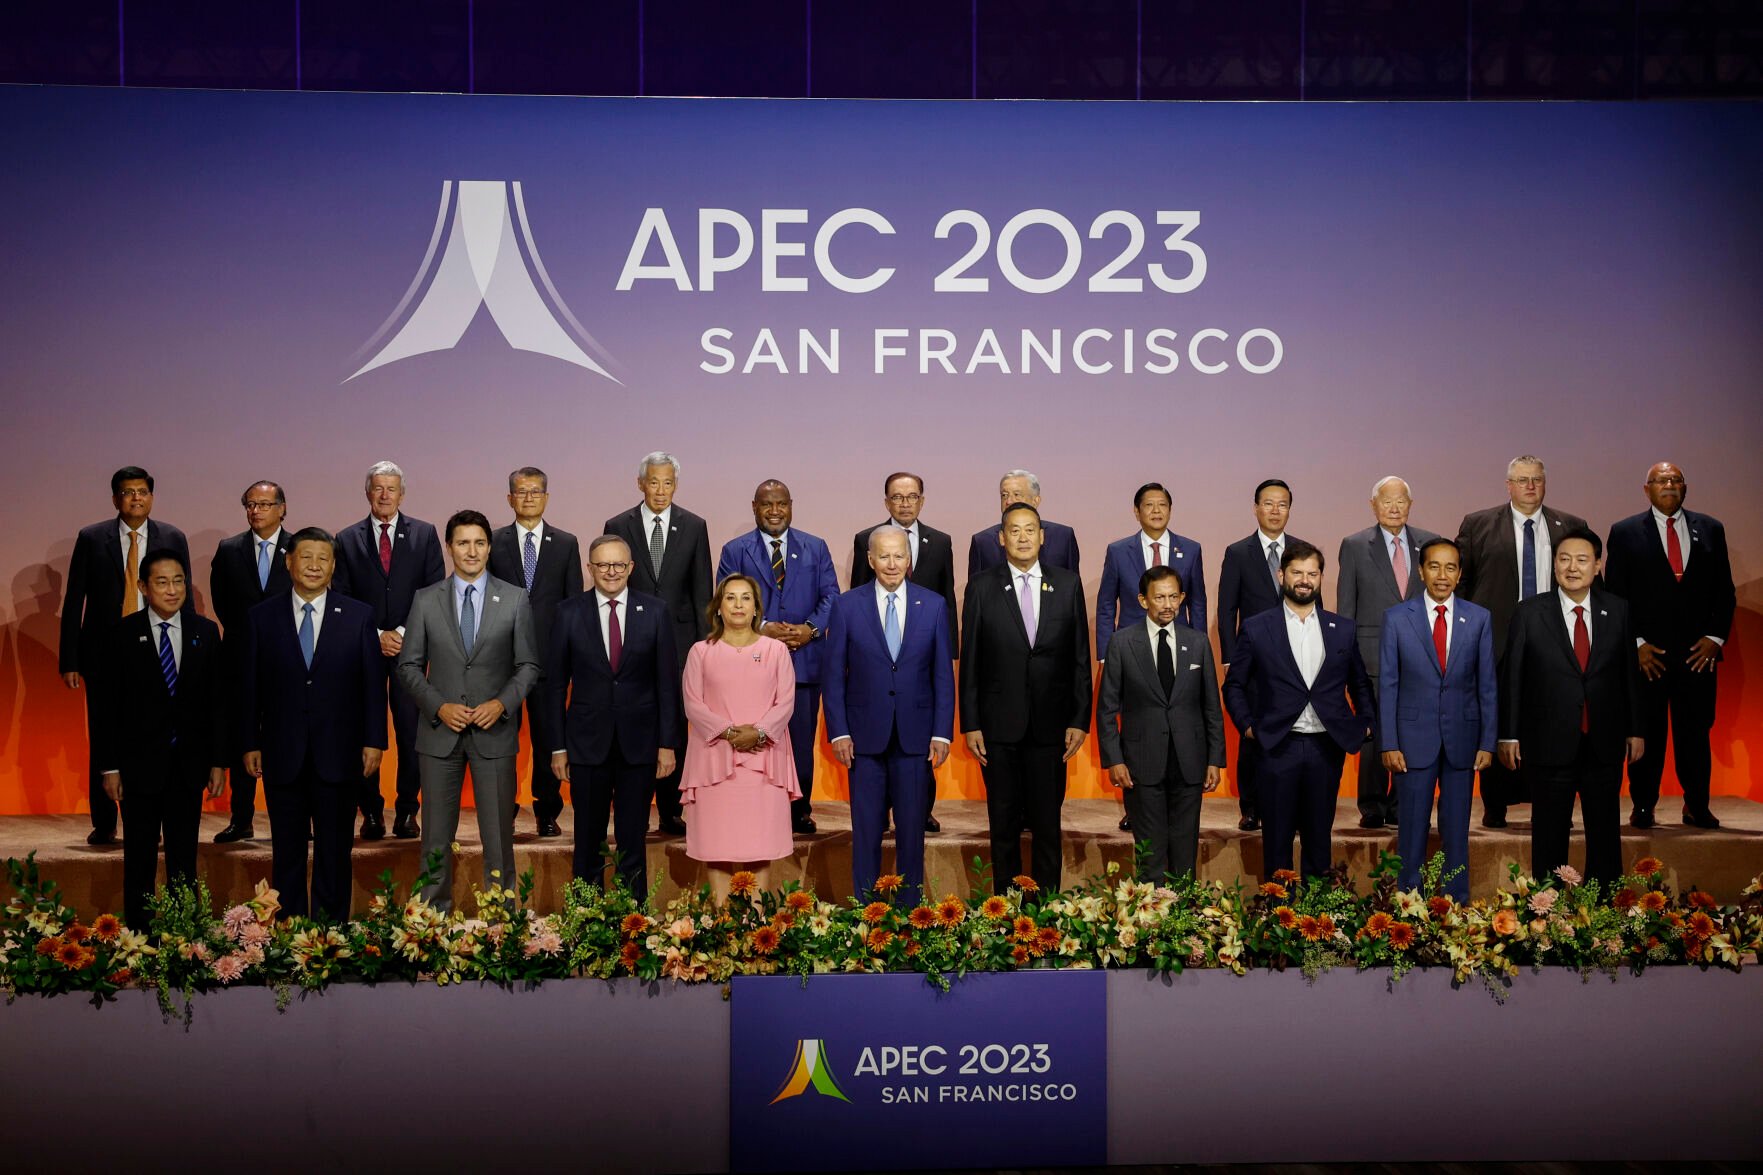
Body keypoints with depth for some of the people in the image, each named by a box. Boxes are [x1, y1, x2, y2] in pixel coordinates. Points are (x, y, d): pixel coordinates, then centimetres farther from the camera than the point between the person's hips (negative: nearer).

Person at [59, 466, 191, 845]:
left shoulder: (173, 539, 5)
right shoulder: (91, 539, 3)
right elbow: (73, 602, 3)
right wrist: (69, 661, -2)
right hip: (103, 656, 0)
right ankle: (103, 825, 16)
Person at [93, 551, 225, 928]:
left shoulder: (206, 632, 3)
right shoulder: (123, 634, -3)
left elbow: (217, 700, 4)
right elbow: (107, 705, -3)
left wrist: (218, 761, 1)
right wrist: (108, 766, -7)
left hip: (189, 765, 2)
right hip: (139, 765, -2)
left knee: (184, 859, 9)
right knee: (139, 859, 7)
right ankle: (138, 935, 16)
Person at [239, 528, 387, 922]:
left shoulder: (359, 616, 3)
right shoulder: (262, 617, 4)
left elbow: (373, 683, 2)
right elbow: (249, 685, 5)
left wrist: (374, 741, -3)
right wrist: (250, 743, 2)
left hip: (338, 754, 0)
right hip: (282, 754, 1)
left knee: (335, 853, 6)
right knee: (287, 853, 8)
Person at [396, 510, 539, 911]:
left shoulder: (515, 599, 2)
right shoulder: (425, 600, 3)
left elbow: (528, 665, 4)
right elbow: (409, 666, 5)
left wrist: (502, 703, -12)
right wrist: (439, 707, -9)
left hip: (494, 731, -1)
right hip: (439, 731, 1)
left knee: (498, 833, 3)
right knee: (436, 835, 6)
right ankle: (434, 912, 15)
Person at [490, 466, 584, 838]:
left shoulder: (566, 543, 8)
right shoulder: (493, 542, 5)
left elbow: (574, 601, 7)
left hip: (549, 654, 0)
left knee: (548, 737, 5)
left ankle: (547, 812, 15)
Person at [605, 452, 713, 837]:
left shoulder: (694, 527, 5)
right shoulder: (618, 526, 3)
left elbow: (701, 590, 5)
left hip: (679, 642, 1)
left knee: (675, 728, 4)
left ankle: (670, 812, 11)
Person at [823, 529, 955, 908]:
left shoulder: (934, 605, 2)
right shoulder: (847, 606, 0)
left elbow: (944, 674, 3)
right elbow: (833, 675, 1)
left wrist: (942, 732, -3)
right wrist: (838, 732, -5)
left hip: (916, 734, 1)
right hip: (865, 735, -1)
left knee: (912, 827, 8)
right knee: (866, 828, 6)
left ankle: (909, 910, 18)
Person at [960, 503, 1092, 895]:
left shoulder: (1068, 584, 4)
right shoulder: (981, 587, 2)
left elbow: (1080, 657, 5)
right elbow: (969, 661, 1)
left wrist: (1079, 720, -1)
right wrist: (970, 724, -3)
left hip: (1050, 724, 1)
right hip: (999, 726, 0)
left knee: (1047, 819, 6)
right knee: (1004, 822, 8)